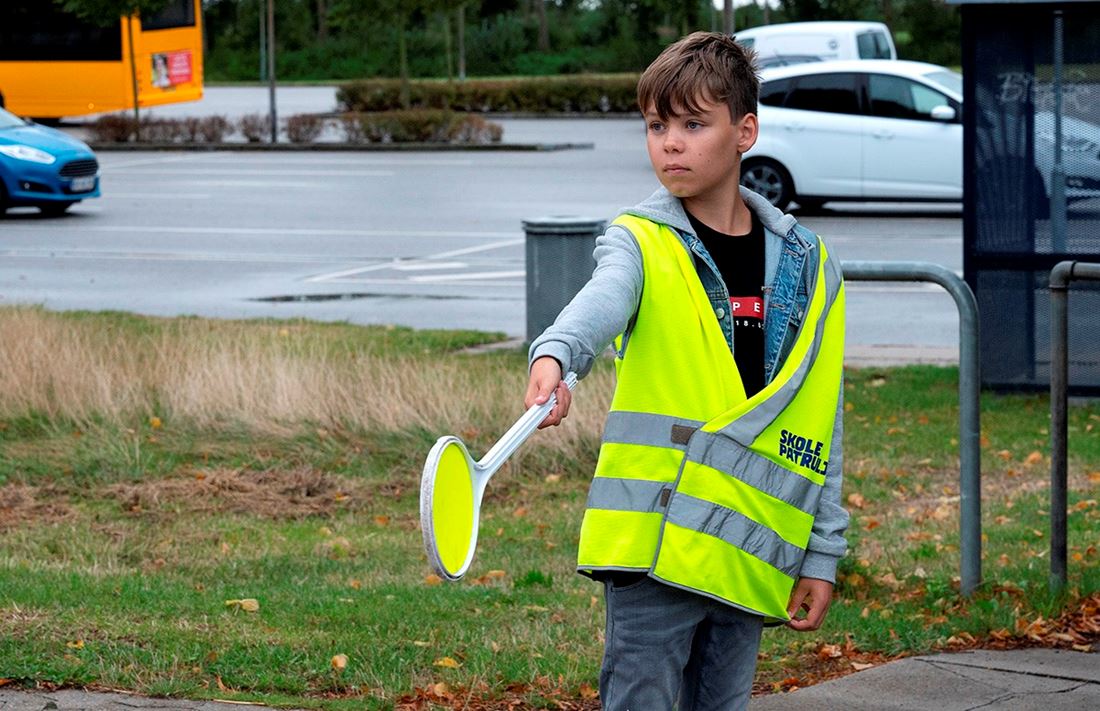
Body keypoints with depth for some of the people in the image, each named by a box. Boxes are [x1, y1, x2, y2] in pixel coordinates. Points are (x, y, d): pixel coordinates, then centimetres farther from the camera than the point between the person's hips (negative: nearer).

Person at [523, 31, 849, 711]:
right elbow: (603, 300, -26)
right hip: (656, 540, -3)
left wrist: (821, 554, 8)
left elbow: (819, 422, 11)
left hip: (750, 554, 3)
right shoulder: (643, 242, -1)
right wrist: (555, 356, -48)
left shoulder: (806, 265, 8)